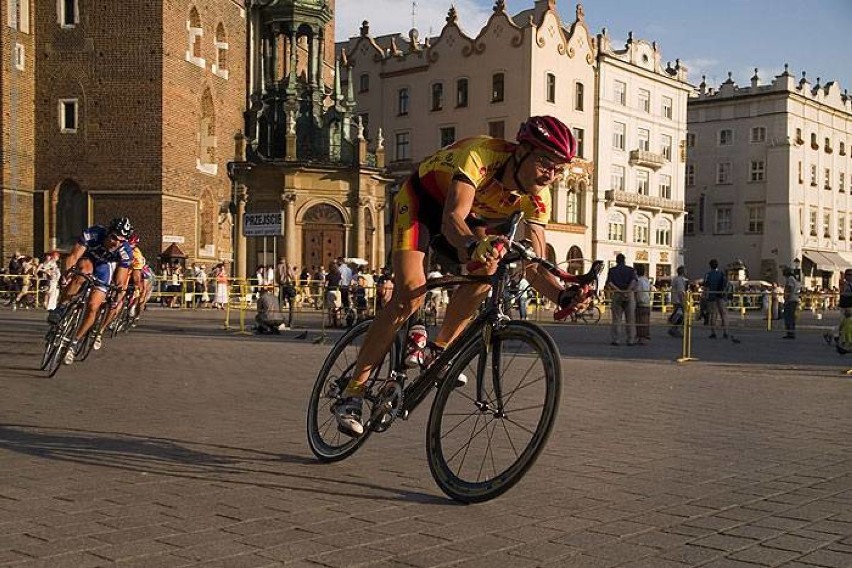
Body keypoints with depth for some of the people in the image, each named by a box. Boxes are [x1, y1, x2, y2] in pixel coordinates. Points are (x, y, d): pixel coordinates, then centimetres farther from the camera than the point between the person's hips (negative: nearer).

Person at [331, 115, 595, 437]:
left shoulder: (536, 197, -18)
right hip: (419, 202, -6)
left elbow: (534, 266, -20)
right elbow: (452, 218, -48)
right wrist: (472, 246, -69)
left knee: (487, 268, -24)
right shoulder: (481, 154, -35)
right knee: (410, 295, -22)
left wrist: (563, 296, -39)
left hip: (469, 218, 6)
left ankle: (439, 350, -2)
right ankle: (351, 394, -16)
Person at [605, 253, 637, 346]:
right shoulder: (631, 270, 7)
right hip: (629, 295, 0)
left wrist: (619, 290, -11)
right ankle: (630, 340, 5)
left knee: (616, 319, 4)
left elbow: (609, 283, -8)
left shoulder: (612, 270, 6)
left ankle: (615, 339, 2)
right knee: (630, 319, 5)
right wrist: (627, 290, -18)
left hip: (617, 295, 0)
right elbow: (633, 281, -10)